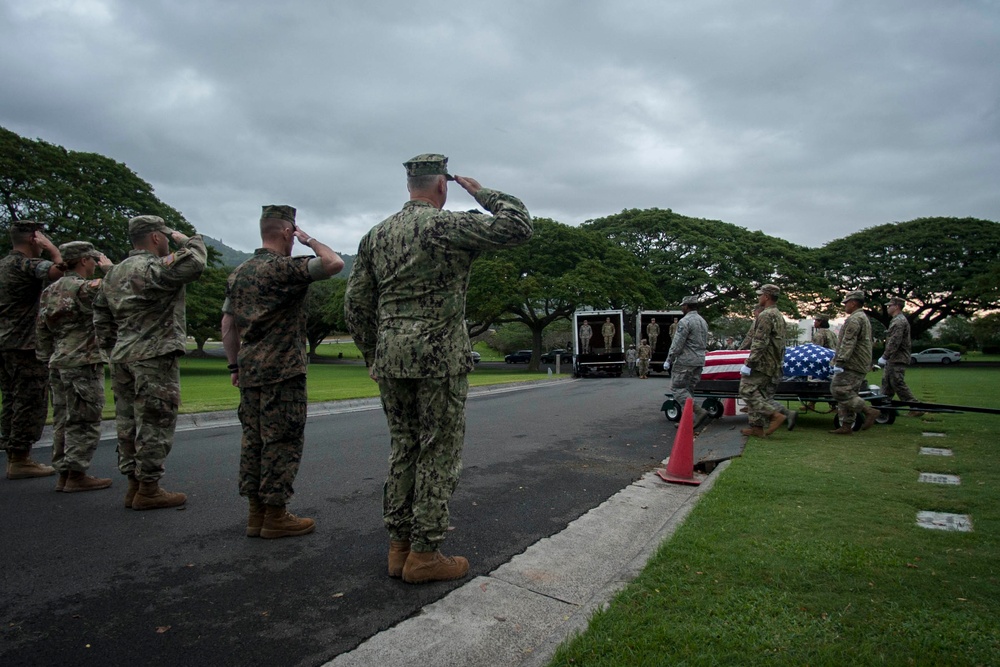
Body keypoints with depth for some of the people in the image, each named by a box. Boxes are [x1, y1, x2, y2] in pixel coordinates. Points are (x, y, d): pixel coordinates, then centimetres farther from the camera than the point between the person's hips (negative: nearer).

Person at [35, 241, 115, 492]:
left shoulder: (51, 290, 14)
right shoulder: (84, 288, -14)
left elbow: (41, 328, 15)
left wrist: (48, 359, 20)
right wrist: (110, 269, -2)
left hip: (59, 364, 9)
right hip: (83, 363, -9)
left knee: (65, 421, 13)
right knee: (85, 421, -3)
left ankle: (64, 473, 18)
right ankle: (76, 475, 0)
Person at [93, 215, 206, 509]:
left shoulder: (114, 273, 17)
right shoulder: (156, 268, -12)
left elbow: (101, 319, 19)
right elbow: (195, 263, -25)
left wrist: (113, 352, 22)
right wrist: (187, 239, -5)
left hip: (122, 358, 9)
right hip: (154, 358, -9)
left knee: (129, 422, 13)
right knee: (154, 423, -2)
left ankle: (134, 483, 21)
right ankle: (148, 489, 3)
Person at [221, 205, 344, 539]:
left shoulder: (238, 273, 13)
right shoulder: (285, 268, -13)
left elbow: (228, 324, 15)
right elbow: (335, 263, -21)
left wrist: (235, 365, 20)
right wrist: (310, 240, -4)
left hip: (250, 373, 8)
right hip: (283, 372, -8)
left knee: (254, 440, 11)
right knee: (282, 442, -1)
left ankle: (256, 513, 19)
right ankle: (275, 517, 6)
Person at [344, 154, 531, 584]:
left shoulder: (376, 234, 12)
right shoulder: (448, 225, -8)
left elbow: (355, 304, 11)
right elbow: (519, 227, -10)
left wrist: (372, 356, 20)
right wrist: (482, 193, 4)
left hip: (390, 357, 7)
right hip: (439, 356, -6)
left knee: (404, 449, 15)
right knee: (440, 454, 3)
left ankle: (399, 546, 23)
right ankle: (424, 554, 10)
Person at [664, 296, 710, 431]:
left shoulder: (685, 321, -13)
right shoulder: (703, 321, 15)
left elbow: (677, 344, -16)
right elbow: (705, 343, 22)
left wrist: (668, 360, -10)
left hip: (685, 361, -9)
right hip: (700, 360, 9)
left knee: (677, 388, -4)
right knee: (688, 389, 12)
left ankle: (700, 412, -16)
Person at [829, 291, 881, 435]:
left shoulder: (854, 319, -13)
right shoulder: (864, 318, 22)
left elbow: (848, 343, -22)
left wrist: (840, 361, -25)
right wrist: (837, 358, 30)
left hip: (852, 366, -11)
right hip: (859, 365, 11)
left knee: (839, 391, -13)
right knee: (846, 393, 9)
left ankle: (869, 411, -10)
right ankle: (846, 426, 9)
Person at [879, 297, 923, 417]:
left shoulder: (899, 321, -15)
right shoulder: (897, 320, 19)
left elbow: (894, 342, -23)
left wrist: (884, 357, -22)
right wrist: (885, 357, 22)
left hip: (897, 360, -11)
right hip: (893, 360, 11)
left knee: (898, 384, -9)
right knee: (886, 383, 12)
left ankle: (916, 408, -5)